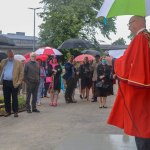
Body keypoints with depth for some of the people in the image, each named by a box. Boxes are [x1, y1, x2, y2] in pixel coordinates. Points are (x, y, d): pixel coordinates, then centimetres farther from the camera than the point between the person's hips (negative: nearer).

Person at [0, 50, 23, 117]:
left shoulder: (18, 63, 1)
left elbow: (21, 73, -2)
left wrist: (19, 82, -9)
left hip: (14, 83, -3)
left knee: (14, 98, 3)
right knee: (6, 98, 8)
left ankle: (15, 111, 10)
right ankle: (8, 111, 18)